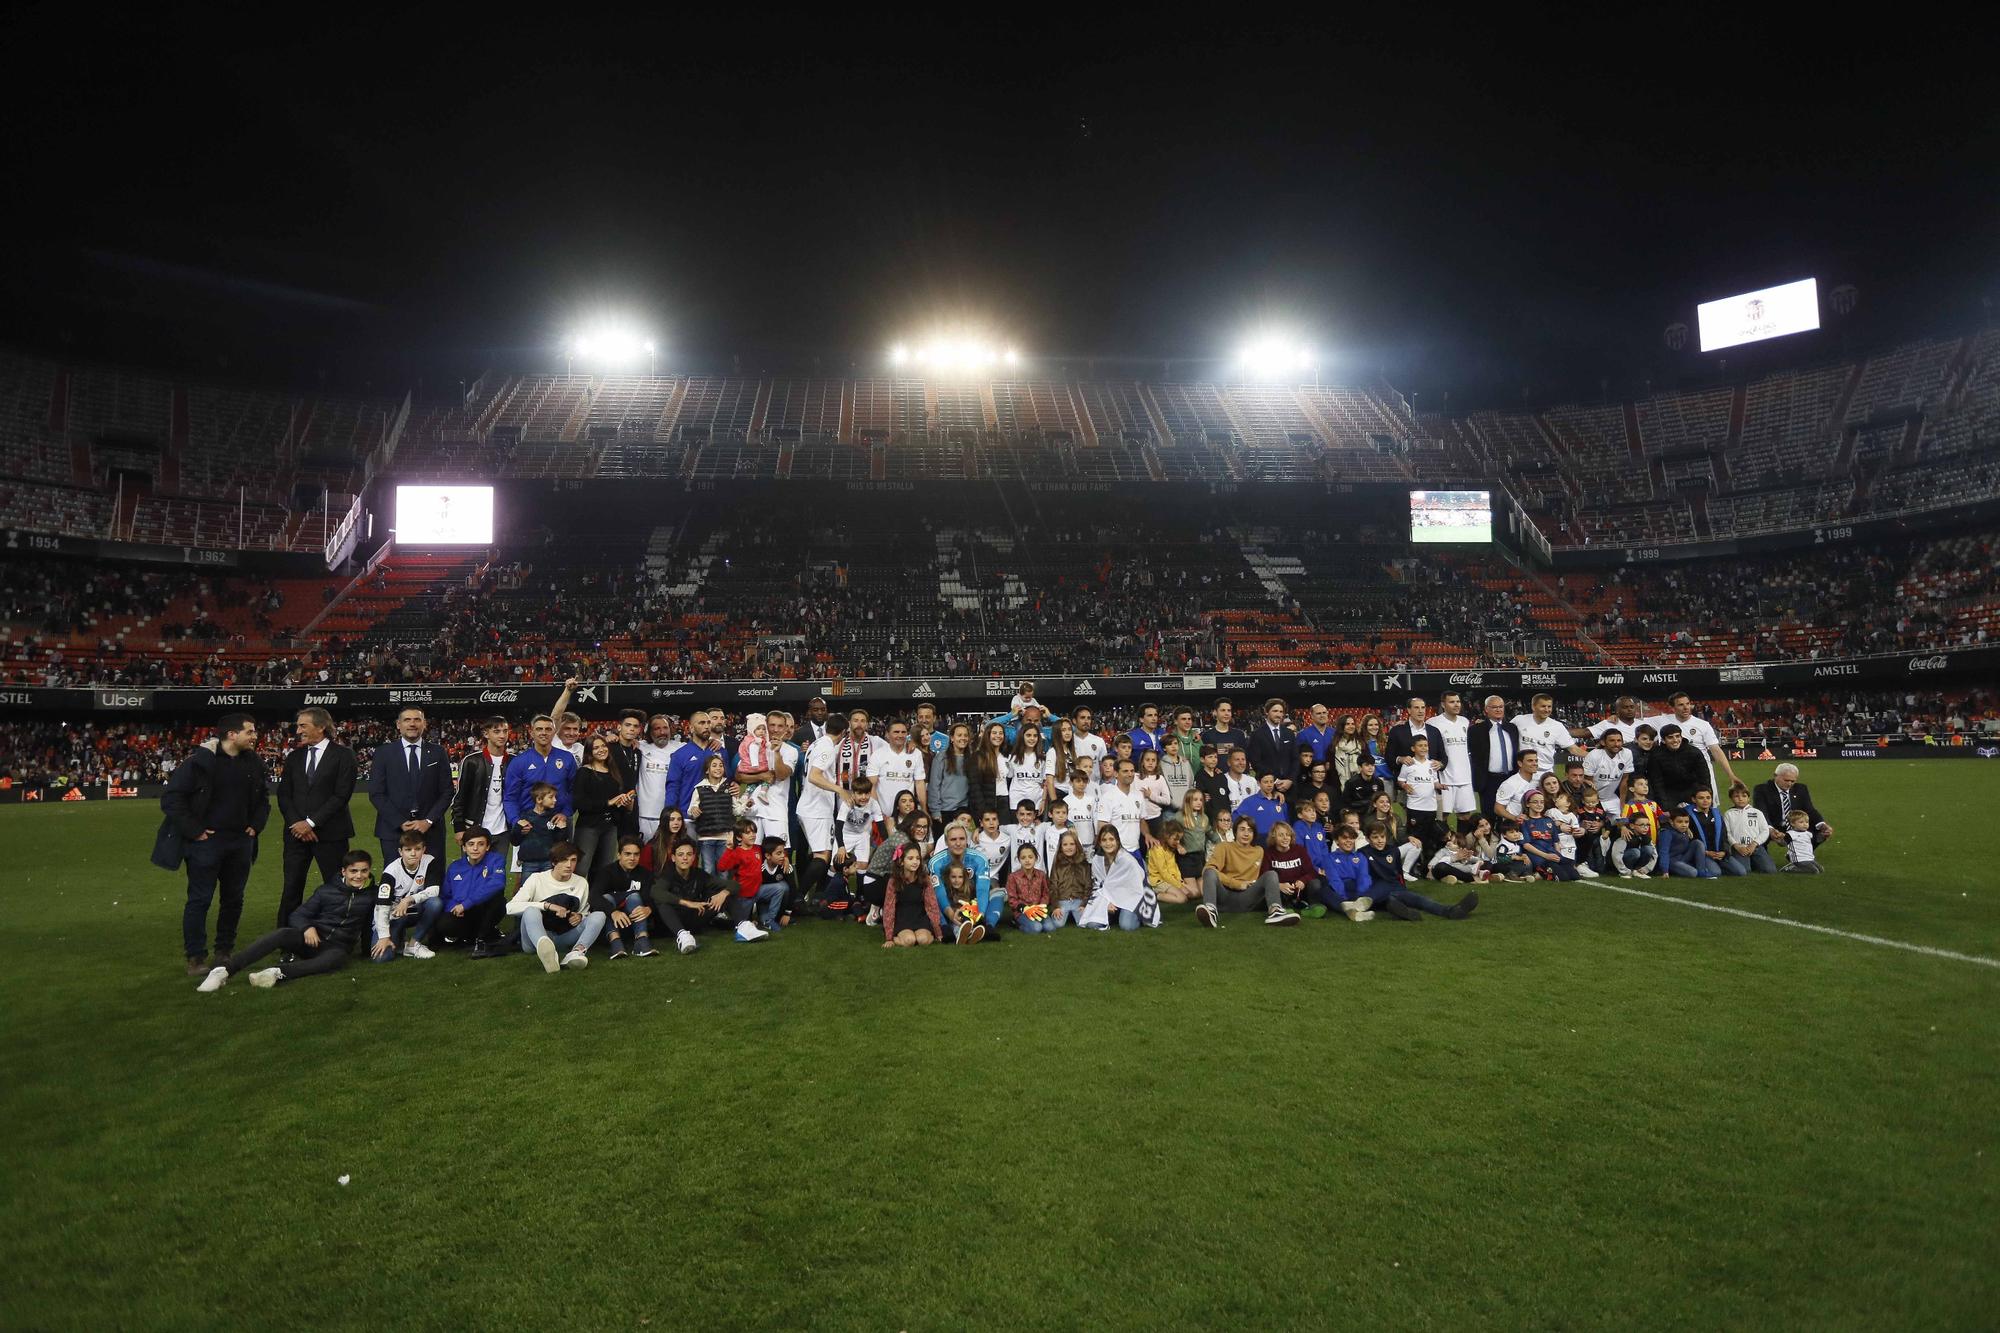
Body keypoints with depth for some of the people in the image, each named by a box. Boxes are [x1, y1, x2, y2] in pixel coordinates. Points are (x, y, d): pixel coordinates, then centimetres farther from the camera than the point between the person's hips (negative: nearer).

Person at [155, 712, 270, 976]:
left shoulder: (252, 762, 5)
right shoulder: (200, 760, -13)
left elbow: (263, 796, 20)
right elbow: (171, 798, -12)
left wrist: (256, 825, 8)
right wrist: (194, 831, -13)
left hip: (240, 842, 6)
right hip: (206, 842, -6)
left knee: (234, 899, 11)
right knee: (200, 900, 0)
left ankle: (224, 951, 24)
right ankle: (195, 958, 9)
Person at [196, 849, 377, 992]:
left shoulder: (372, 895, 7)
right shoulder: (326, 890, 7)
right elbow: (298, 915, 6)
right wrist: (307, 928, -15)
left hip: (337, 946, -1)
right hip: (311, 938, 1)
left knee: (337, 958, -39)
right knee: (282, 934, -32)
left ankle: (279, 972, -51)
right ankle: (224, 969, -41)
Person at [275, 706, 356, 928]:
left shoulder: (342, 755, -3)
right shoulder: (294, 756, 13)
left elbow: (342, 795, -9)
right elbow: (284, 794, 11)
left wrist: (311, 823, -12)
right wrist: (295, 823, -4)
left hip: (329, 832, -4)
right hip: (296, 832, 4)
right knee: (291, 888, 3)